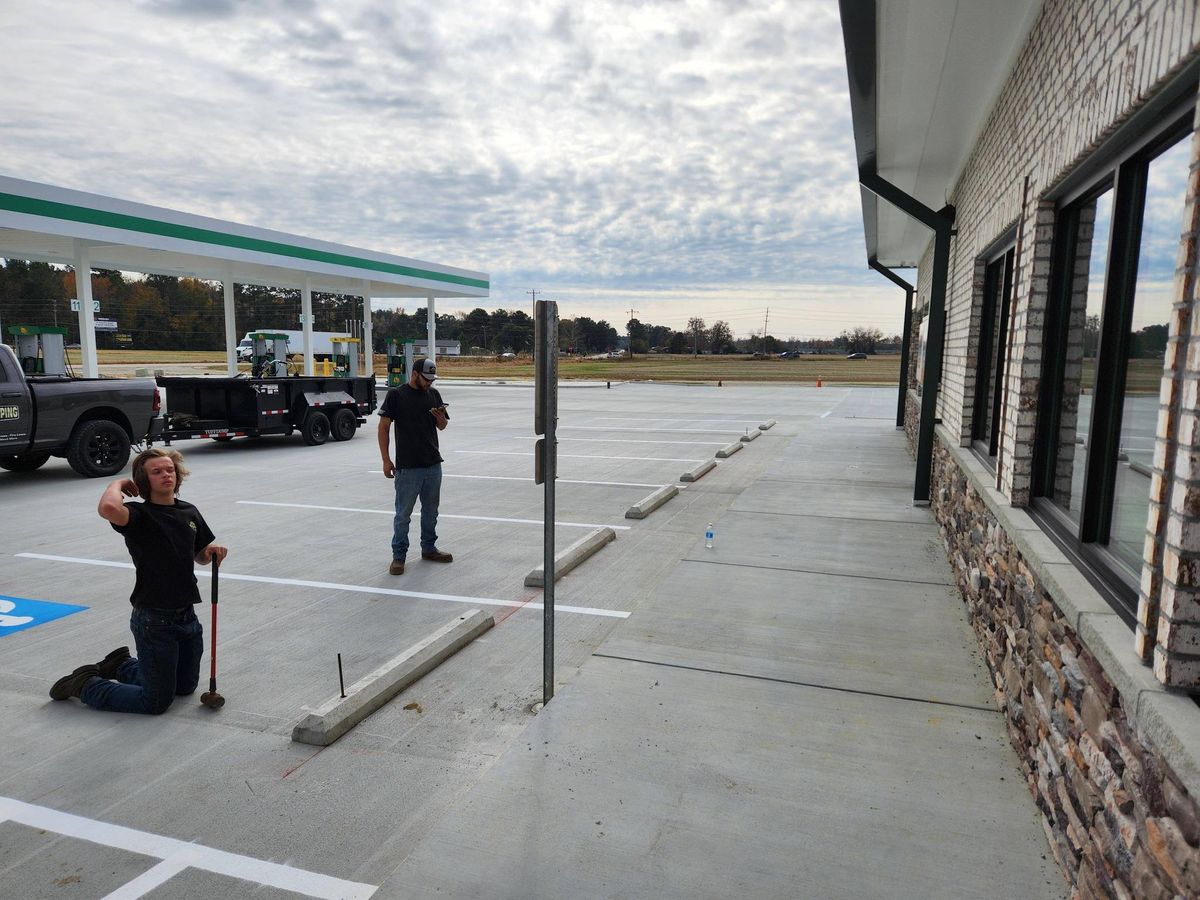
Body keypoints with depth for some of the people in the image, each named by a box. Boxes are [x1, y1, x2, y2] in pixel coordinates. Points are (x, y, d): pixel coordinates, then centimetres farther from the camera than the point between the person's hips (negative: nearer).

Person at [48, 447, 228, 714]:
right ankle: (84, 685, 21)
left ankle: (121, 665, 40)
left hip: (187, 615, 7)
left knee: (185, 687, 23)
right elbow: (108, 508, -39)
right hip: (154, 620, -7)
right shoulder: (139, 515, -14)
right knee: (157, 702, 2)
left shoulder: (190, 512, 6)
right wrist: (118, 483, -17)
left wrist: (212, 552, -4)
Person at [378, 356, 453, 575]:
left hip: (433, 464, 5)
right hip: (407, 466, -5)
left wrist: (440, 417, -9)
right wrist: (386, 460, -11)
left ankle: (429, 548, 30)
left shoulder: (433, 394, 9)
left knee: (430, 510, 16)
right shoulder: (396, 395, -7)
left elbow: (442, 426, 15)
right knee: (403, 513, 1)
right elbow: (383, 428, -6)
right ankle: (398, 556, 11)